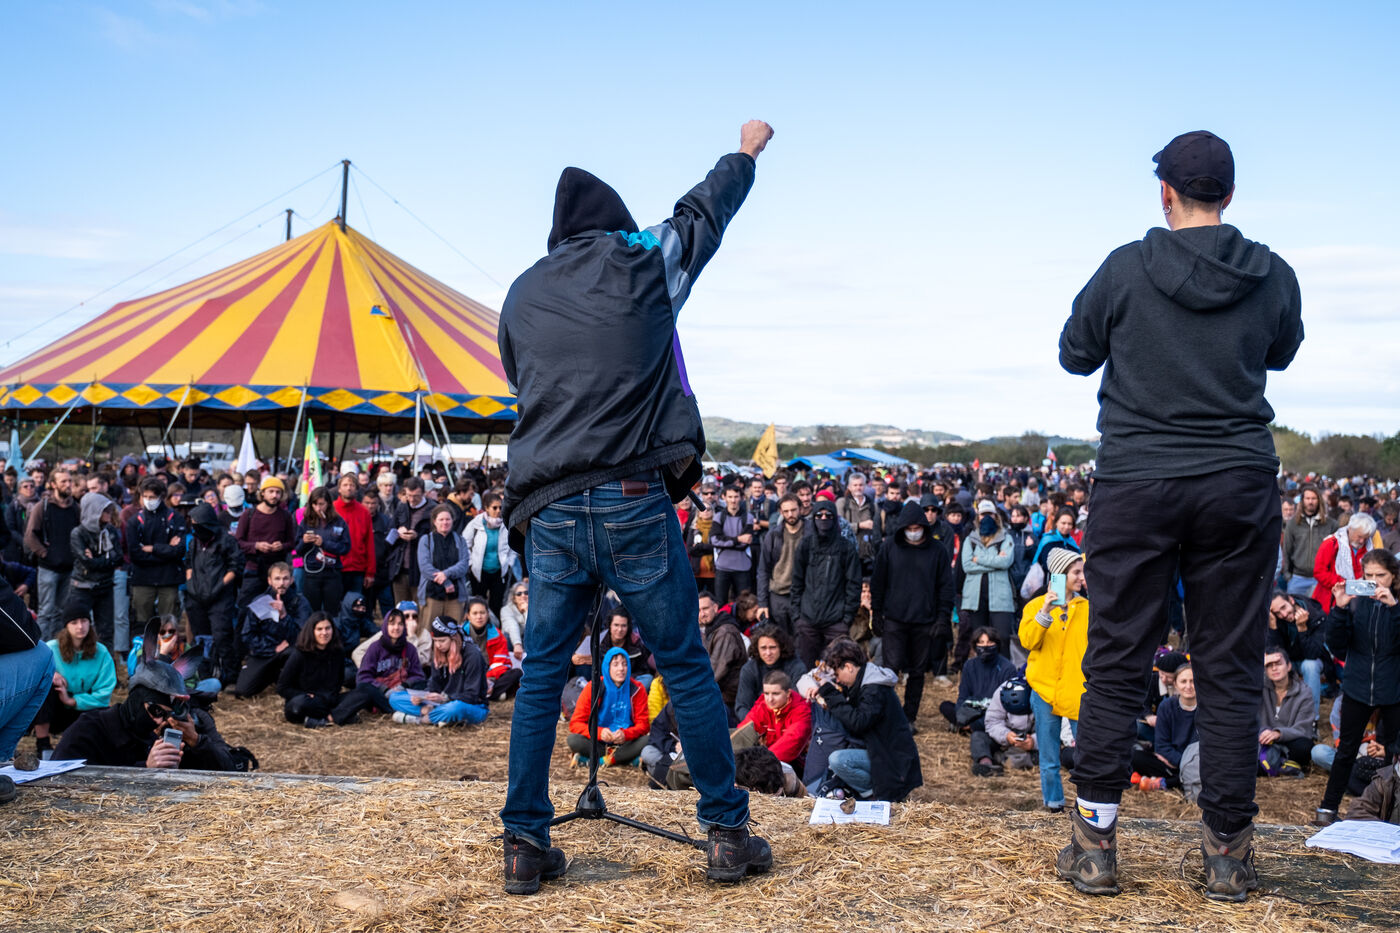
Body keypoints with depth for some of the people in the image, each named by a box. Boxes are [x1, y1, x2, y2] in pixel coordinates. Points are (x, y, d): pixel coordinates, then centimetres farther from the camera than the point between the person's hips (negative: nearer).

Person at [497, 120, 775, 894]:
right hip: (634, 501, -3)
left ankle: (525, 842, 12)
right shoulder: (642, 263, 6)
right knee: (686, 669, 6)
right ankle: (727, 832, 12)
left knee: (540, 675, 11)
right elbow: (704, 211, 23)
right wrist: (746, 152, 41)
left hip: (547, 509, 3)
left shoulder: (522, 294, 13)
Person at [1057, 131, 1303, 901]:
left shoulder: (1126, 268, -4)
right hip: (1240, 486, 2)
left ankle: (1095, 843, 8)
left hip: (1135, 483, -1)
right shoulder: (1273, 276, 2)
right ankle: (1228, 852, 13)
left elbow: (1074, 355, 10)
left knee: (1115, 665, 4)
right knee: (1231, 671, 7)